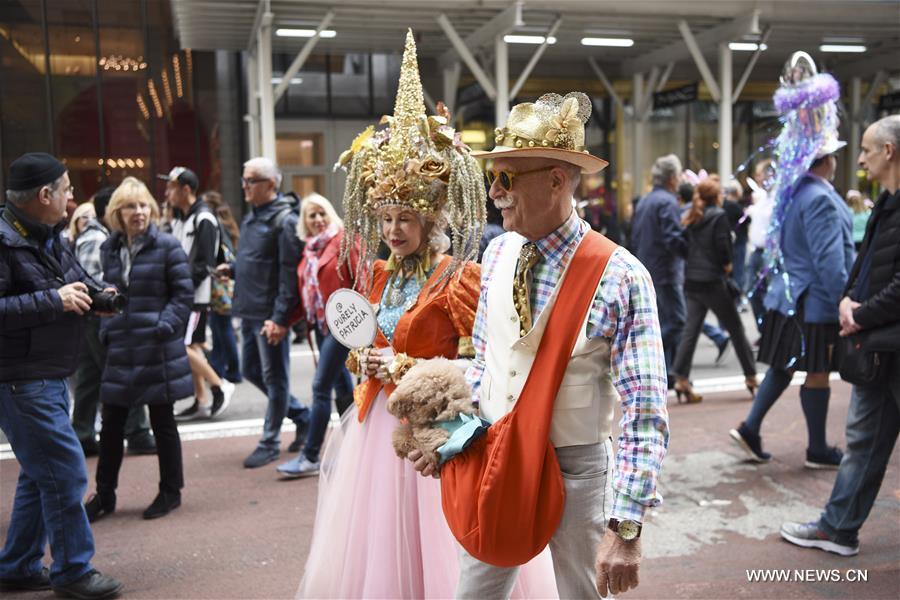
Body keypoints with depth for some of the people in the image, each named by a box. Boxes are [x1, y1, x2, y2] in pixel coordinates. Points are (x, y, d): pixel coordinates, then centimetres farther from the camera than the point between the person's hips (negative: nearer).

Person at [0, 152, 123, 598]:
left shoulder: (47, 236, 10)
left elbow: (75, 281, 24)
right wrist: (54, 300, -25)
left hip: (49, 376, 10)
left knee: (41, 473, 18)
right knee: (64, 473, -3)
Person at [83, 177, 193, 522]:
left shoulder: (167, 246, -7)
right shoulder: (109, 249, 9)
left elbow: (183, 294, -7)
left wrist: (164, 327, -17)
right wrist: (106, 330, 3)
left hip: (158, 350, -5)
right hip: (120, 351, 5)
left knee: (162, 422, 8)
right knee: (111, 425, 10)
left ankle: (170, 492, 23)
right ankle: (104, 495, 25)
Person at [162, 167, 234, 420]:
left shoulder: (204, 219, -13)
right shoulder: (179, 219, 15)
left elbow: (206, 264, -18)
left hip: (196, 294, -9)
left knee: (183, 347, -10)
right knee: (192, 347, 10)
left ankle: (220, 386, 4)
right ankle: (201, 402, 17)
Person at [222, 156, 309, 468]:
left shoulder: (284, 220, -13)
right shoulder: (251, 218, 15)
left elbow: (289, 273, -18)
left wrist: (280, 317, -22)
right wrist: (231, 268, 5)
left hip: (270, 314, -10)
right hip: (249, 312, 10)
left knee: (274, 378, 3)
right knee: (251, 371, 17)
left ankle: (270, 443, 15)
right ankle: (301, 414, 31)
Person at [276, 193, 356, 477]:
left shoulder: (344, 240, -8)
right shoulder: (309, 248, 12)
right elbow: (304, 291, 16)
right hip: (321, 324, 7)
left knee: (321, 386, -7)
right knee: (341, 385, 15)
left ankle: (310, 457, 0)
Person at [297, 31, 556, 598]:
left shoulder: (459, 277, -16)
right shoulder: (380, 274, 7)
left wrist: (404, 367, -17)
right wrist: (364, 359, 1)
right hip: (380, 420, 7)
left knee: (426, 549, 5)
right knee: (372, 551, 17)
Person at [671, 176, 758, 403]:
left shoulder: (691, 218, 10)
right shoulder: (719, 216, -8)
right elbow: (722, 247, -15)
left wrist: (694, 263, 9)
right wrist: (727, 264, 2)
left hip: (691, 280, 6)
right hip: (712, 281, -6)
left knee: (691, 329, 5)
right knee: (736, 329, 7)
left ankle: (681, 379, -4)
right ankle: (751, 377, 15)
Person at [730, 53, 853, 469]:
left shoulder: (792, 192, 7)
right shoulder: (820, 199, -20)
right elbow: (831, 263, -22)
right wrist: (847, 305, -17)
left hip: (789, 298, 9)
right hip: (816, 303, -8)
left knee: (784, 366, 16)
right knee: (817, 374, 4)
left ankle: (750, 429, 15)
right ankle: (818, 451, 17)